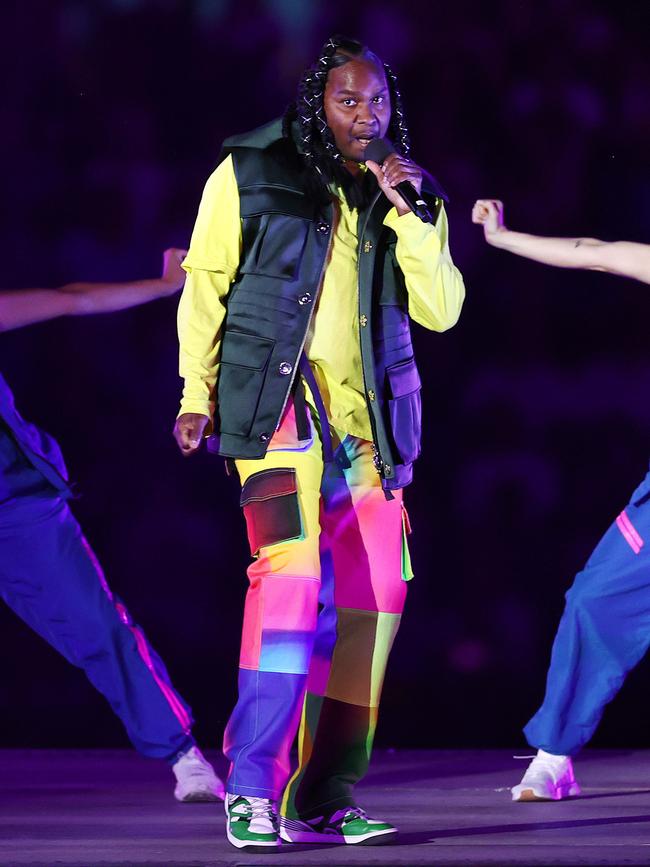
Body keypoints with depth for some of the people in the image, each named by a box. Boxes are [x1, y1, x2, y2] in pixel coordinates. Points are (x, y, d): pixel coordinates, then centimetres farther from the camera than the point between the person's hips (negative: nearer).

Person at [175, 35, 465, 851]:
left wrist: (409, 216, -9)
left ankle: (324, 798, 6)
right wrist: (197, 395, 3)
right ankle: (252, 790, -23)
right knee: (291, 568, -22)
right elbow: (205, 287, 7)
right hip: (278, 407, -5)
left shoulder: (409, 197, 12)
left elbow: (441, 310, 2)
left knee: (373, 596, 0)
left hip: (367, 420, 5)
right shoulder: (248, 176, 1)